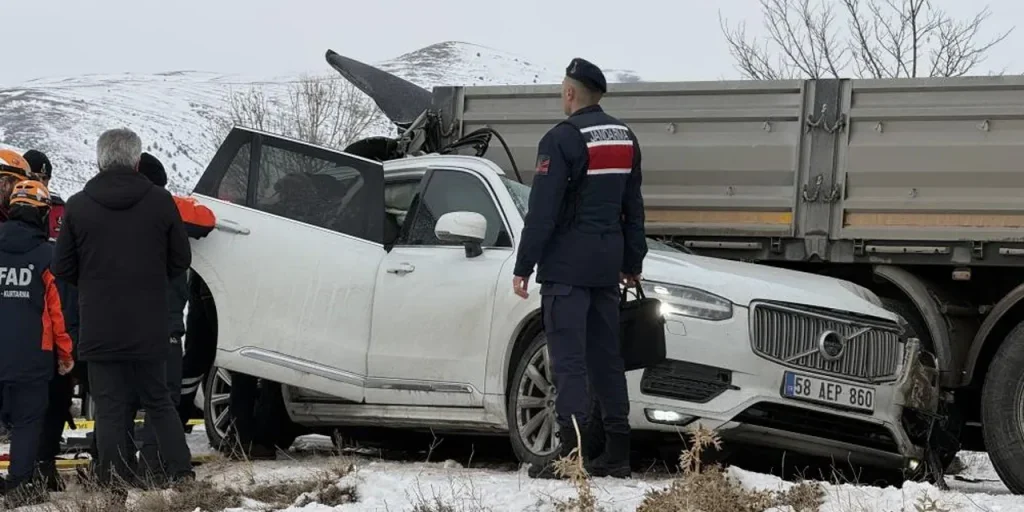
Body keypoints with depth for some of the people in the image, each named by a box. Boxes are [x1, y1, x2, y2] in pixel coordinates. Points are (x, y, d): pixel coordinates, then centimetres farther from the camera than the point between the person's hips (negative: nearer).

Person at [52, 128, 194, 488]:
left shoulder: (78, 206, -4)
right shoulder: (160, 201, -3)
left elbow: (62, 268, 1)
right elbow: (181, 259, 2)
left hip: (99, 331, -1)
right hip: (150, 329, 1)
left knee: (109, 409, 3)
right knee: (159, 403, 15)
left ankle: (113, 482, -1)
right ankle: (182, 473, 8)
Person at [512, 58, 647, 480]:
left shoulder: (562, 139, -10)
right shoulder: (625, 138, 13)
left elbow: (542, 211, -14)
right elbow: (633, 208, 17)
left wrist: (523, 267, -10)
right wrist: (632, 263, 23)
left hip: (566, 265, -7)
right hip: (607, 264, 7)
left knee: (569, 361, -7)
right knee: (606, 357, 11)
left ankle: (572, 452, -12)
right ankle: (617, 452, 12)